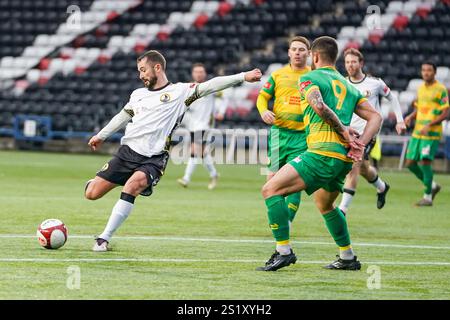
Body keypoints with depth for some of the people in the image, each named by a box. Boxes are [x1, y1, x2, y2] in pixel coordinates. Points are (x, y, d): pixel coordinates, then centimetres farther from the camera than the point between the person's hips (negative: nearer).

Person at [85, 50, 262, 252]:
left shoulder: (179, 91, 1)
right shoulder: (138, 94, 17)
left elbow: (210, 86, -7)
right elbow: (123, 117, 32)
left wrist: (242, 77, -17)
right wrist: (101, 136, 41)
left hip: (153, 159, -5)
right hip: (127, 151, 5)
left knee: (133, 184, -34)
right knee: (91, 194, -3)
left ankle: (104, 238, -27)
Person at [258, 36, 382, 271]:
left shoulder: (310, 79, 3)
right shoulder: (348, 86, 25)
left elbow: (319, 106, -18)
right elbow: (375, 116, 16)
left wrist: (343, 131, -11)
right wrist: (361, 143, 3)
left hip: (322, 152, -8)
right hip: (344, 158, 8)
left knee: (271, 190, -6)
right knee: (325, 206, 31)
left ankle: (284, 251, -14)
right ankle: (348, 258, 34)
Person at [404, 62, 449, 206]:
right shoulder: (421, 88, 13)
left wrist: (429, 125, -21)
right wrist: (410, 117, 2)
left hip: (432, 133, -7)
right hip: (417, 132, 7)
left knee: (425, 162, -13)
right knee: (410, 163, 4)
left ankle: (427, 197, 0)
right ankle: (432, 186, 23)